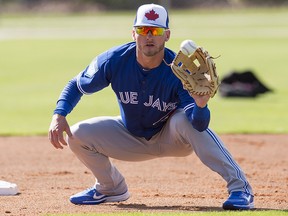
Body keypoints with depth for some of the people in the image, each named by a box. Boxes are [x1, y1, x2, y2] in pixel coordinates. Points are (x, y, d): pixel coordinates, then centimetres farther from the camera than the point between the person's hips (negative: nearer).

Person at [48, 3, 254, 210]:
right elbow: (77, 85, -6)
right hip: (131, 138, 4)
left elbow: (200, 126, -36)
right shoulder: (114, 60, -21)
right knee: (77, 135, -13)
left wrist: (201, 106, -59)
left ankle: (239, 186, -34)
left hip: (172, 139, -4)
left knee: (185, 119, -36)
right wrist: (59, 115, -23)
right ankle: (111, 188, 15)